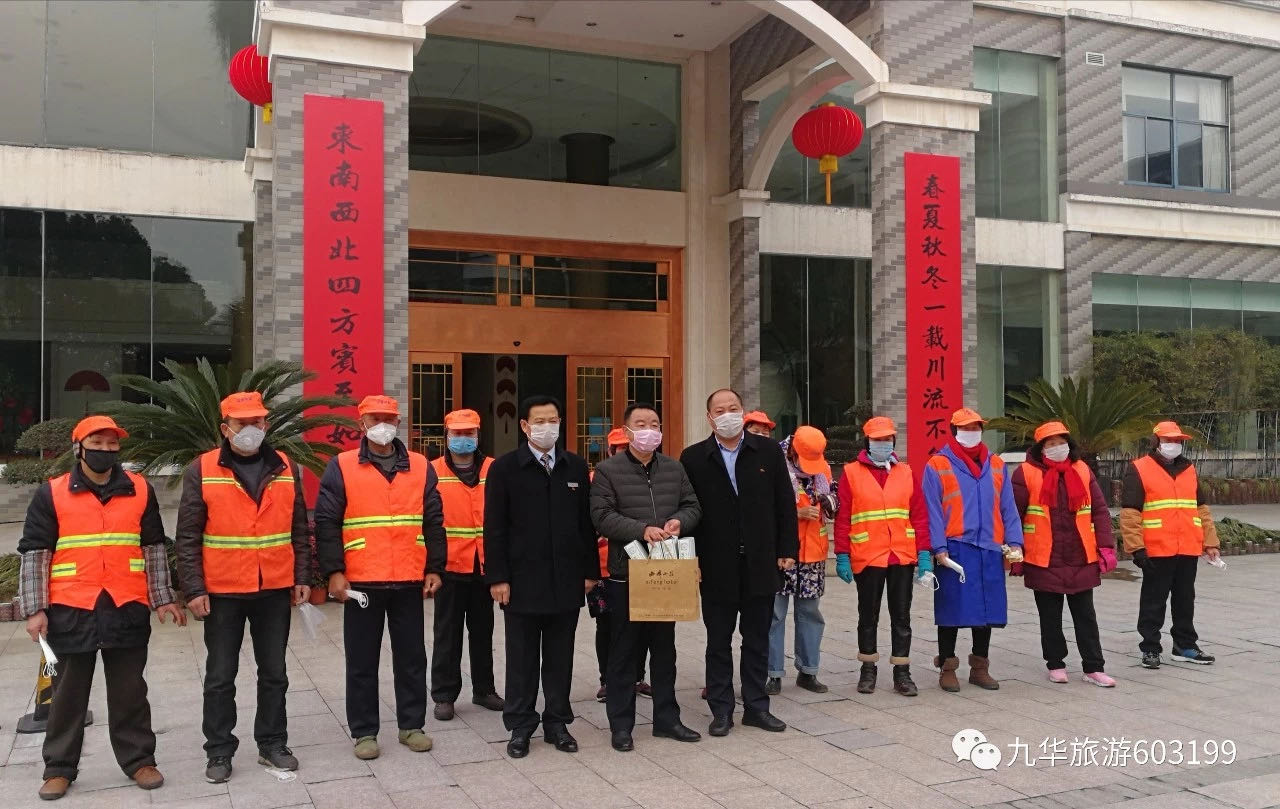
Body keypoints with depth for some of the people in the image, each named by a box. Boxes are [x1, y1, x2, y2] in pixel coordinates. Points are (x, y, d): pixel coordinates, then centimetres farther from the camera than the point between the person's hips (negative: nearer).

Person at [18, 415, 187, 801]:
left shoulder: (141, 491, 6)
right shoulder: (51, 494, 0)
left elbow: (154, 548, 10)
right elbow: (34, 554, 0)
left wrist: (163, 598, 6)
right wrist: (35, 609, -6)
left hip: (128, 609, 1)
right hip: (71, 610, -1)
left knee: (130, 691, 10)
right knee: (69, 692, 10)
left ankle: (138, 759, 20)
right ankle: (59, 767, 22)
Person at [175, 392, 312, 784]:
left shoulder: (286, 469, 4)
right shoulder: (202, 471, -4)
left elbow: (299, 530, 8)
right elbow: (187, 538, -5)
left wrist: (303, 578, 4)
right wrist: (194, 589, -10)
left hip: (275, 590, 3)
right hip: (222, 592, -2)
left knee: (274, 673, 12)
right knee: (220, 677, 8)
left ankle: (273, 744, 25)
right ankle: (219, 752, 20)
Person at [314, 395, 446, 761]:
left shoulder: (420, 467, 7)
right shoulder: (341, 467, 0)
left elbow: (434, 522, 8)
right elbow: (326, 523, -3)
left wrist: (434, 569, 3)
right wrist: (333, 572, -11)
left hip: (409, 582, 2)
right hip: (361, 582, -2)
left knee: (412, 657, 11)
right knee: (362, 662, 7)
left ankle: (411, 725, 24)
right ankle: (364, 732, 19)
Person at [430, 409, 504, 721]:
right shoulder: (433, 472, -3)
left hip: (485, 565, 3)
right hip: (449, 565, -2)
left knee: (483, 630, 14)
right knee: (448, 633, 6)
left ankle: (483, 689, 27)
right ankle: (444, 694, 16)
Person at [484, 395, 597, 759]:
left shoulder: (576, 467, 7)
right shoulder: (505, 468, -2)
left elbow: (587, 523, 9)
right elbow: (494, 527, -4)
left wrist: (590, 571, 6)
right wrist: (497, 578, -9)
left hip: (566, 580, 3)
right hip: (522, 580, -2)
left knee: (560, 657, 10)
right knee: (522, 659, 6)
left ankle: (557, 723, 22)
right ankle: (520, 727, 17)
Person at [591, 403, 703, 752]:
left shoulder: (674, 468, 10)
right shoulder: (608, 471, -4)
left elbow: (692, 506, 12)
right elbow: (602, 516, -12)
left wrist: (680, 521, -11)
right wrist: (642, 530, -22)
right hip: (625, 575, -4)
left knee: (665, 650, 14)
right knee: (624, 653, 3)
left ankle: (666, 718, 26)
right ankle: (621, 725, 13)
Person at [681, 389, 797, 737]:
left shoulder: (769, 451, 3)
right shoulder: (693, 457, -1)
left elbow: (785, 503, 4)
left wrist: (787, 550, -1)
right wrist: (690, 560, -7)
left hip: (760, 564, 1)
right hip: (716, 568, -1)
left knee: (757, 640, 11)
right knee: (718, 642, 8)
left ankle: (756, 706, 23)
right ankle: (721, 710, 19)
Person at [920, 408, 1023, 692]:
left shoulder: (996, 464, 13)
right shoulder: (937, 466, -1)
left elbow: (1007, 506, 12)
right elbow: (932, 511, -5)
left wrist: (1014, 541, 2)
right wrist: (939, 547, -12)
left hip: (990, 550, 4)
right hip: (955, 549, -4)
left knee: (988, 609, 9)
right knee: (952, 610, 0)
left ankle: (980, 667, 22)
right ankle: (947, 668, 12)